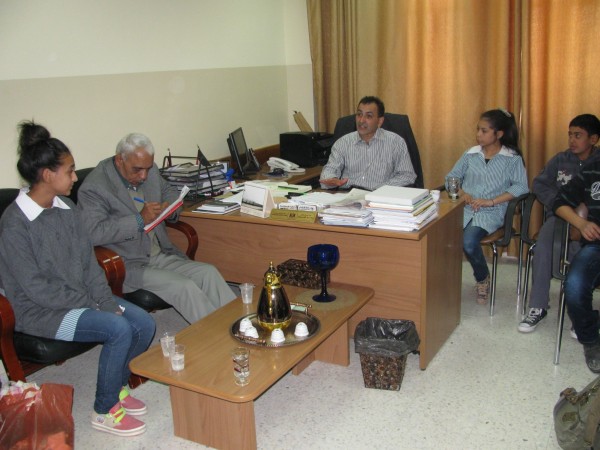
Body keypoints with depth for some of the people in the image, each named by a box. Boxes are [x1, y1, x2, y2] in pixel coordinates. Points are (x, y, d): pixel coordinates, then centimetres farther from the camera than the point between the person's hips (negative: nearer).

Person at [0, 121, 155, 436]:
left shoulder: (66, 208, 3)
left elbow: (88, 260, 5)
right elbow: (37, 288, -19)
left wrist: (106, 301, -8)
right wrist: (91, 304, -15)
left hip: (82, 298, 7)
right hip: (41, 311, -7)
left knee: (144, 323, -10)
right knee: (118, 329, -26)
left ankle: (117, 387, 15)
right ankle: (105, 411, -4)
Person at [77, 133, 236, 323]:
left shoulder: (149, 170, 7)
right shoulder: (94, 187, -14)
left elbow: (170, 191, 25)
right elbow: (93, 232, -25)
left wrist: (169, 207, 0)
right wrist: (140, 220, -25)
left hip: (162, 256, 7)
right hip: (128, 265, -7)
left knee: (209, 273, -14)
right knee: (184, 287, -26)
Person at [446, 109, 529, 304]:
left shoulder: (512, 158, 5)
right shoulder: (470, 154, 15)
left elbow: (521, 187, -7)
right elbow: (451, 178, 15)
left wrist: (490, 201, -15)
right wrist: (462, 194, -6)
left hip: (491, 213, -3)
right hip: (464, 208, 3)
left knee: (468, 242, -31)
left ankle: (482, 278, 2)